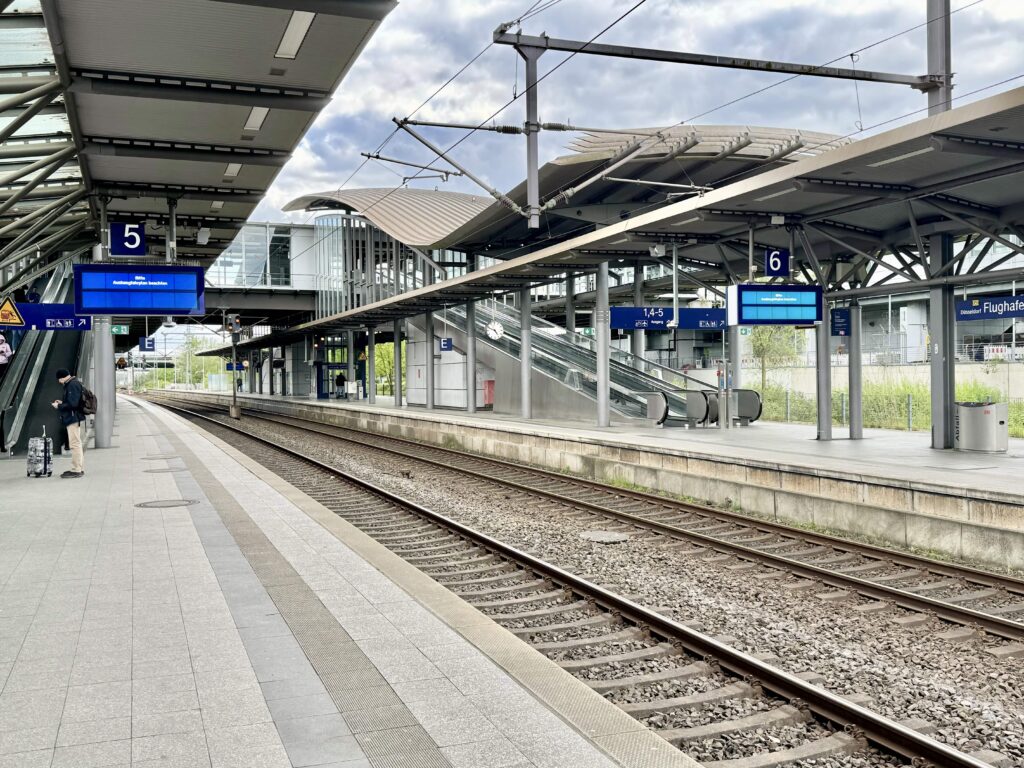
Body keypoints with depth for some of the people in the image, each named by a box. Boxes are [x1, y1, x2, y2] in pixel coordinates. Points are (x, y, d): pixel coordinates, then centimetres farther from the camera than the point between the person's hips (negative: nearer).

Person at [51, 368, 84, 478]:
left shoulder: (73, 385, -16)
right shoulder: (74, 384, 16)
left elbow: (72, 404, -23)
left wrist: (59, 406, -11)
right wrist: (62, 403, 12)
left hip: (73, 418, -11)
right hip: (75, 418, 11)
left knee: (75, 444, -8)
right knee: (77, 444, 15)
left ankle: (76, 470, -7)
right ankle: (80, 468, 22)